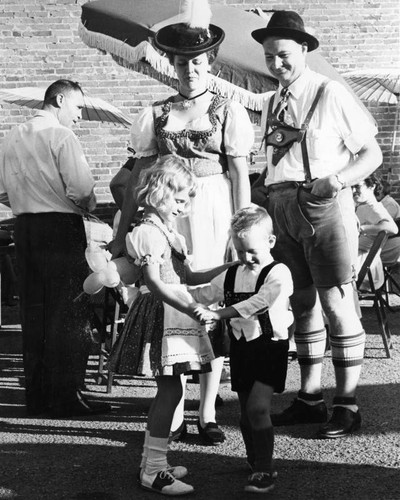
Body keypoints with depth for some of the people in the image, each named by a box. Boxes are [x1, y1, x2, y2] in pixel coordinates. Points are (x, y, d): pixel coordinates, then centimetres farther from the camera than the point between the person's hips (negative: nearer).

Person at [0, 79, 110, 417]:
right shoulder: (62, 136, -10)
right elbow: (81, 190, -18)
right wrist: (89, 205, 1)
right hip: (61, 225, -7)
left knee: (33, 312, 11)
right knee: (70, 313, -1)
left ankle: (37, 395, 17)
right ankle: (67, 396, 1)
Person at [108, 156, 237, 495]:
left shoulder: (169, 232, 18)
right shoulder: (149, 231, -13)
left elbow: (188, 277, 22)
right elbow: (155, 283, -23)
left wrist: (225, 269, 14)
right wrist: (193, 308, -31)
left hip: (176, 314, 10)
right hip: (160, 314, -10)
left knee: (167, 389, 12)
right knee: (171, 389, -10)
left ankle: (151, 462, 22)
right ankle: (153, 471, -3)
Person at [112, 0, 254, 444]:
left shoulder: (228, 112, 5)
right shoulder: (155, 116, 9)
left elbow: (240, 175, 1)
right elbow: (138, 176, 8)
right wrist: (122, 234, 4)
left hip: (213, 212, -1)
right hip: (166, 213, 2)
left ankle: (207, 413, 14)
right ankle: (173, 414, 12)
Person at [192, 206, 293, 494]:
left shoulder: (278, 274, -13)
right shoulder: (231, 275, 9)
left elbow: (256, 303, -27)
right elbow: (203, 295, 13)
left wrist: (217, 314, -33)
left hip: (270, 346, -6)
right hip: (241, 348, 6)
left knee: (258, 407, -15)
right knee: (246, 413, 12)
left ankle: (264, 471, -3)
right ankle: (256, 465, 28)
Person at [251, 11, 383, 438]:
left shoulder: (330, 94, -2)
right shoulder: (270, 103, 16)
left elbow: (372, 154, -2)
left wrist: (338, 179, -17)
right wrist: (264, 188, 5)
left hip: (325, 207, -6)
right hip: (282, 210, 6)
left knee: (336, 304, -5)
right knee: (301, 304, 10)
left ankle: (346, 405, 4)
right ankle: (310, 398, 20)